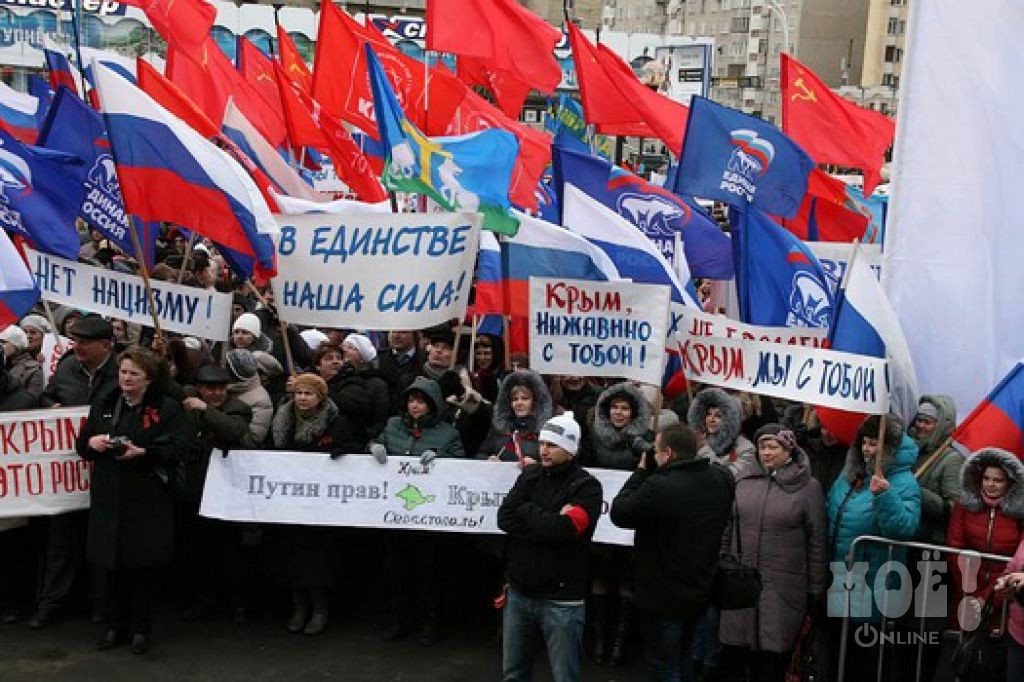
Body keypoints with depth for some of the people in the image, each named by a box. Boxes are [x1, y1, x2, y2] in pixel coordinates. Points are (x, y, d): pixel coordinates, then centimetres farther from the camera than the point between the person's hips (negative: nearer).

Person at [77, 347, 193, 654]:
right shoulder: (103, 404, 12)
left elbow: (180, 447, -12)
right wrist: (92, 441, -7)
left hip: (148, 499, -4)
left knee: (144, 564, 1)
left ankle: (141, 628, 15)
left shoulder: (166, 408, -3)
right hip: (108, 496, 4)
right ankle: (116, 625, 23)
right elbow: (82, 445, 16)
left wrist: (143, 452, -23)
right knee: (113, 562, 9)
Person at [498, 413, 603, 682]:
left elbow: (563, 529, -23)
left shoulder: (587, 487, -8)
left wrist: (527, 511, -8)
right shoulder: (530, 475, 7)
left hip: (560, 600, -5)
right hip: (519, 592, 5)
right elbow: (505, 519, -4)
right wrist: (548, 524, -15)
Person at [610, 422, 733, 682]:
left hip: (664, 599, -7)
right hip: (700, 593, 7)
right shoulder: (721, 481, -6)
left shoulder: (658, 487, -27)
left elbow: (618, 513, -15)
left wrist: (641, 471, -4)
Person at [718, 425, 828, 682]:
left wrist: (816, 590, 0)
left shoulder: (807, 486, -2)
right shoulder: (743, 480, 7)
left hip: (783, 589, -3)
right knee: (739, 656, 5)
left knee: (773, 658, 1)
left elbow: (817, 542, 0)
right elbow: (728, 527, 15)